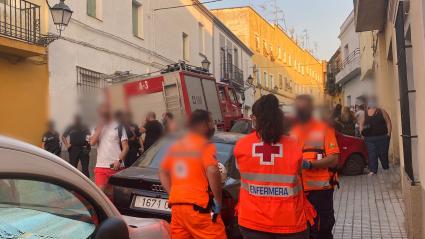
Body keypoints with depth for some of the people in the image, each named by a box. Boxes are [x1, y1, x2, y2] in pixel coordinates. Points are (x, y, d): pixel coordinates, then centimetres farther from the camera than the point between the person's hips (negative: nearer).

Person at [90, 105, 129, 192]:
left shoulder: (118, 126, 4)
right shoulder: (96, 128, 13)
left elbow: (125, 147, 0)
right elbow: (92, 143, -6)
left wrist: (119, 161, -14)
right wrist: (100, 126, -7)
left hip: (116, 167, -1)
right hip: (101, 166, 2)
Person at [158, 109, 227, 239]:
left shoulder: (177, 145, 15)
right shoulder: (205, 145, -7)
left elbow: (162, 172, 20)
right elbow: (213, 172, -23)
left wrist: (173, 194, 14)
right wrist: (218, 200, -13)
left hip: (177, 205, 7)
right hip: (198, 206, -7)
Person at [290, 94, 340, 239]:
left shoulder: (324, 129, -6)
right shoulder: (294, 131, 10)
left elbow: (334, 158, -13)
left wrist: (309, 164, -24)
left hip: (320, 189, -5)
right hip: (299, 189, 6)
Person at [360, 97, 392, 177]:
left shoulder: (381, 111, 3)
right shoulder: (365, 114, 10)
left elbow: (388, 122, 0)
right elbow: (361, 123, 14)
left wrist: (389, 133, -8)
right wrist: (362, 131, -4)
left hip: (382, 137, -2)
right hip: (369, 138, 2)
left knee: (383, 153, 5)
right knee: (372, 154, -2)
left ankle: (386, 168, 27)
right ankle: (373, 170, 4)